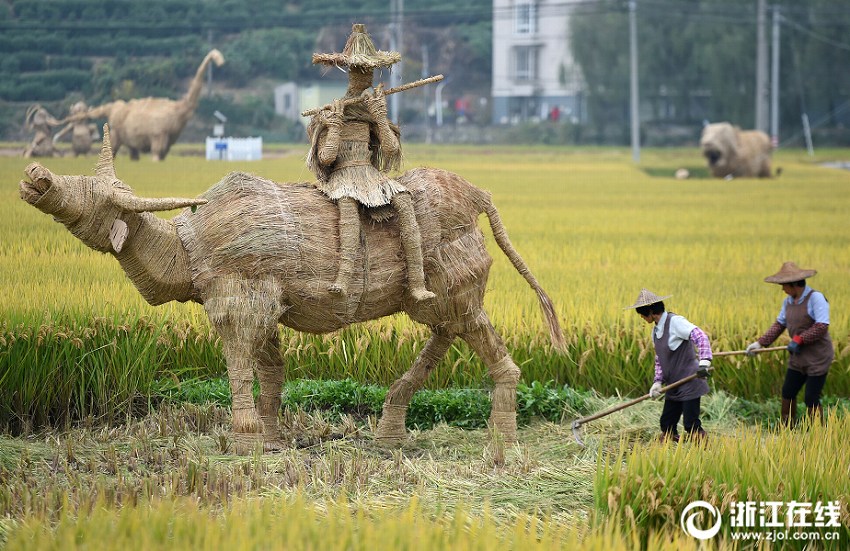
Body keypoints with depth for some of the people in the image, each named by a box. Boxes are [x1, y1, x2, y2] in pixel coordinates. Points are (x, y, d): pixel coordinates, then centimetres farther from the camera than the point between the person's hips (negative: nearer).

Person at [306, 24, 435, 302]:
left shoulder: (373, 110, 15)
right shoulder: (330, 114, 3)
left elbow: (392, 150, 4)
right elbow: (326, 158, -8)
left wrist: (380, 118, -5)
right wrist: (335, 125, -13)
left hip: (371, 173, 4)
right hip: (342, 176, -4)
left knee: (403, 200, -27)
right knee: (348, 202, -40)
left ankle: (416, 282, -32)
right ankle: (343, 279, -56)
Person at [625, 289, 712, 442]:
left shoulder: (675, 322, -15)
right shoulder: (656, 331, 12)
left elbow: (700, 336, -25)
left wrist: (704, 362, -37)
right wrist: (658, 382, 2)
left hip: (689, 383, -9)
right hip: (674, 386, 9)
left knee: (691, 424, -9)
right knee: (667, 424, 9)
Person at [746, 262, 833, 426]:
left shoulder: (815, 298, -18)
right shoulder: (788, 301, 6)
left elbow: (822, 326, -24)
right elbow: (779, 325, 9)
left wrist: (798, 339, -24)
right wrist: (760, 343, -1)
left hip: (818, 359, -8)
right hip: (798, 358, 8)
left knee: (811, 399, -5)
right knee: (787, 394, 13)